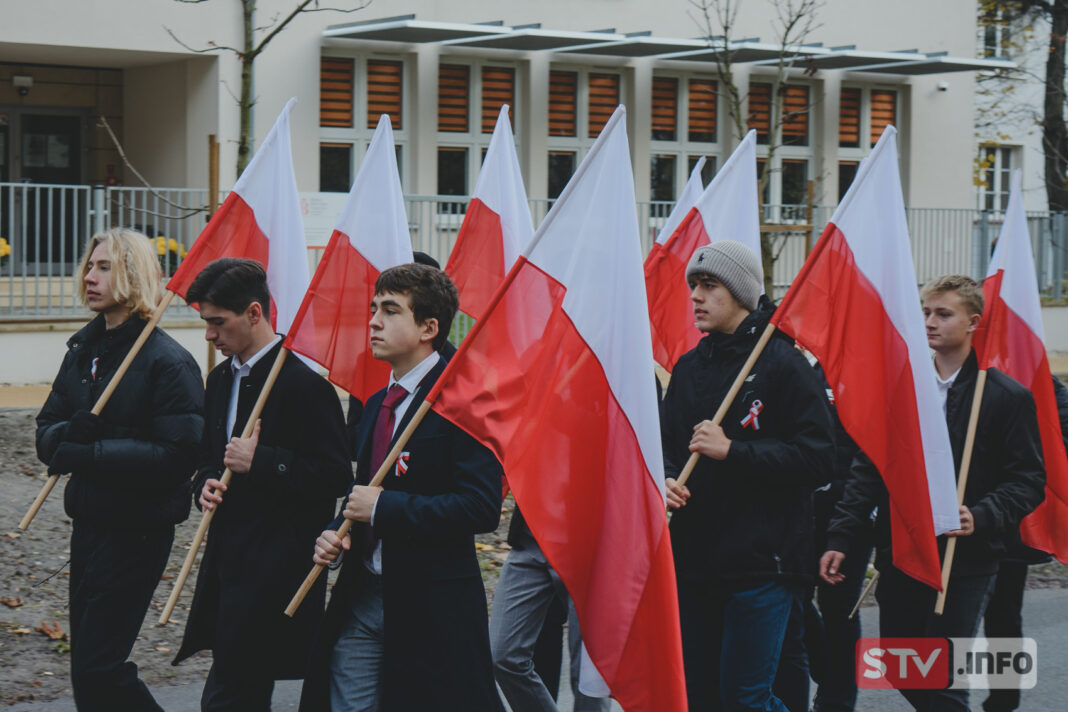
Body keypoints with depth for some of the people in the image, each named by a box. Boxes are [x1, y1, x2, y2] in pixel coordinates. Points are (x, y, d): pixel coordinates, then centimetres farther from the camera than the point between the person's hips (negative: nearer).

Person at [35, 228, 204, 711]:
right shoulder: (83, 349, 10)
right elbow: (47, 431, 10)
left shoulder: (167, 361, -13)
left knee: (97, 671, -8)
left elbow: (177, 454, -21)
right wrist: (69, 433, -14)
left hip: (137, 532, -8)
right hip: (88, 524, 8)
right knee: (87, 665, 12)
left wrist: (87, 455, -21)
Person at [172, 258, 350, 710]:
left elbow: (335, 478, -16)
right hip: (229, 563, 9)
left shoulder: (305, 386, -13)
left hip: (275, 569, -9)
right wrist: (205, 485, 5)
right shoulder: (222, 379, 14)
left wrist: (261, 462, -20)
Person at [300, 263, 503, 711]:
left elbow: (482, 508, -21)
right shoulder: (376, 406, 15)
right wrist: (336, 533, 3)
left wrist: (384, 506, -19)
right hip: (361, 602, 8)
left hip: (432, 610, -8)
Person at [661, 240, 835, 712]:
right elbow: (666, 445, 20)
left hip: (761, 563, -7)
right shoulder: (689, 367, 13)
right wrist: (665, 480, -3)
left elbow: (816, 459, -12)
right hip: (693, 562, 7)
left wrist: (733, 451, -19)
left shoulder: (782, 363, -7)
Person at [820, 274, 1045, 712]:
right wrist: (840, 539, 3)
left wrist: (981, 518, -21)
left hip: (964, 561, -5)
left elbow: (1028, 480, -4)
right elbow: (868, 470, 11)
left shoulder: (1008, 397, -2)